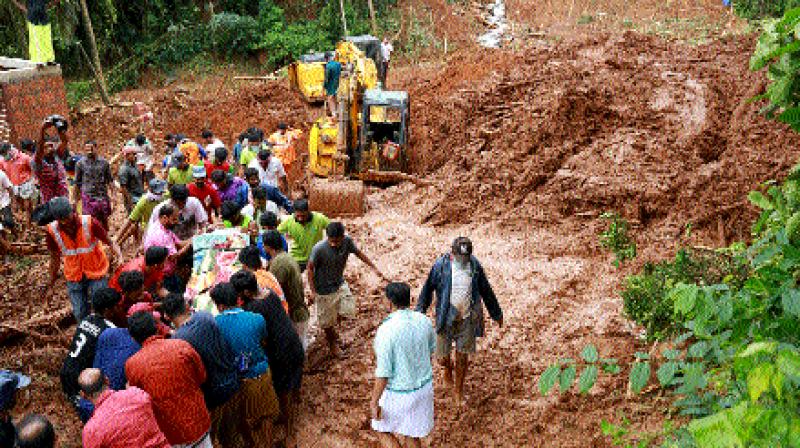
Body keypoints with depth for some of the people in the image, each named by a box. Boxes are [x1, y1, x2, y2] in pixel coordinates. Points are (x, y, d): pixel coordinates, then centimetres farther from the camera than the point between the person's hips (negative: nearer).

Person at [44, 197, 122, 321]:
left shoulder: (90, 223, -23)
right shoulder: (52, 231, -14)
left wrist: (119, 257, -31)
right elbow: (55, 257, 2)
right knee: (80, 315, 7)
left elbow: (109, 242, -13)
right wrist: (52, 281, 9)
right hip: (74, 277, 2)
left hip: (97, 273, -2)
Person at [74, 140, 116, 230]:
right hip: (88, 198, -2)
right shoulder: (81, 163, 2)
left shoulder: (104, 162, 4)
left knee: (104, 223, 8)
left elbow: (110, 180, 9)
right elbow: (77, 183, 6)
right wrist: (75, 199, 6)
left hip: (103, 197, 2)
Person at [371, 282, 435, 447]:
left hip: (399, 393, -6)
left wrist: (374, 403, -13)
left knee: (382, 431, 20)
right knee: (410, 435, 23)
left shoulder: (385, 331, -27)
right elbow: (431, 349, 11)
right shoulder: (423, 321, -8)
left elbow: (383, 374, -24)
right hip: (424, 386, 6)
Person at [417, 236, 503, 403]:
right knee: (442, 357, 6)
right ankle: (448, 368, 44)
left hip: (467, 319, 1)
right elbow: (428, 288, -4)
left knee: (462, 356, 9)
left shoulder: (475, 265, -4)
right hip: (446, 318, -1)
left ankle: (459, 390, 29)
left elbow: (486, 291, 8)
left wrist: (496, 314, 16)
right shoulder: (441, 264, -11)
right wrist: (419, 311, -10)